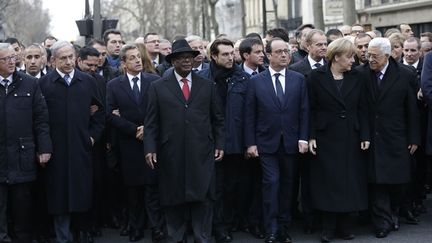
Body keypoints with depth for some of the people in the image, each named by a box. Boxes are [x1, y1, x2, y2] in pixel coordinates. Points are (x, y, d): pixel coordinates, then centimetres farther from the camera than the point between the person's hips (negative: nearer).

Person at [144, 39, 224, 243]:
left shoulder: (207, 86, 11)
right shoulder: (158, 87, 6)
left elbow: (217, 119, 13)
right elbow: (151, 122, 3)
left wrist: (219, 144, 6)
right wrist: (150, 148, -5)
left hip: (202, 154, 1)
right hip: (171, 155, -1)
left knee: (202, 199, 1)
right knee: (174, 200, 5)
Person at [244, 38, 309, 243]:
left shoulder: (299, 79, 4)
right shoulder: (256, 81, -1)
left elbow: (304, 111, 4)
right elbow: (250, 115, -1)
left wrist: (303, 138, -3)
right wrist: (250, 143, -5)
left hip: (290, 143, 2)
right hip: (267, 143, -2)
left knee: (287, 186, 8)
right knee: (271, 184, -8)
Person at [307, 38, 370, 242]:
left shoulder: (356, 78, 5)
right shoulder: (316, 77, -4)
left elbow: (362, 109, 5)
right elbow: (311, 109, -4)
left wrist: (365, 135, -1)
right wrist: (311, 136, -9)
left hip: (350, 138, 3)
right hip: (325, 138, -3)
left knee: (349, 181, 5)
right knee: (327, 182, 2)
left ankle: (343, 225, 16)